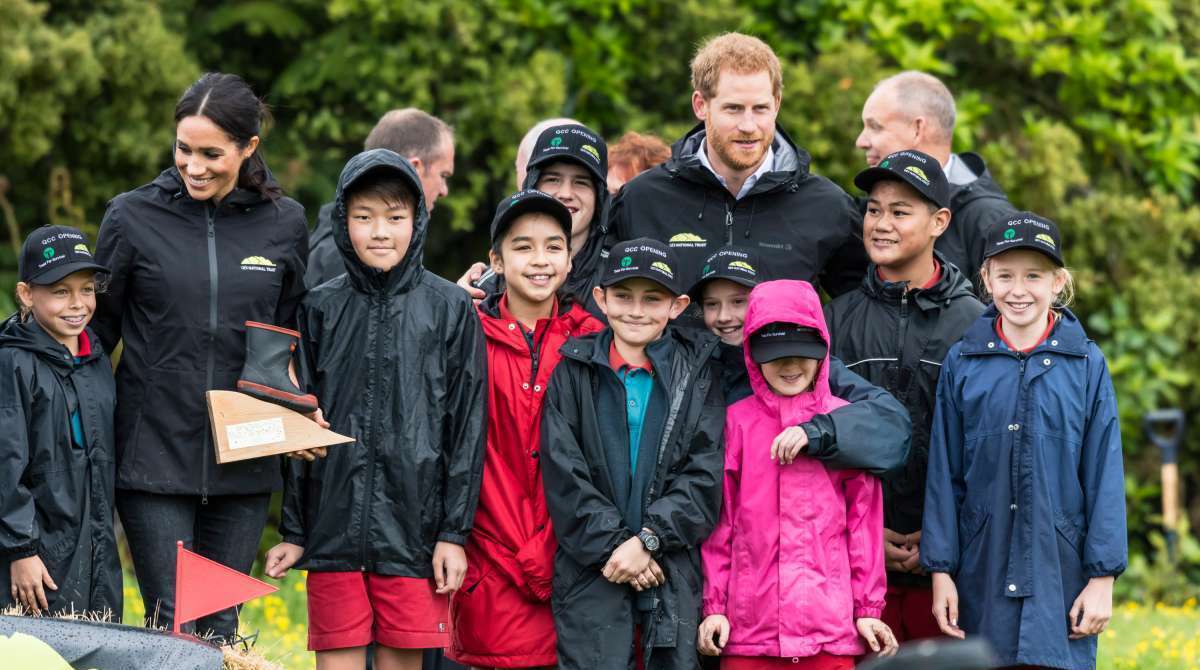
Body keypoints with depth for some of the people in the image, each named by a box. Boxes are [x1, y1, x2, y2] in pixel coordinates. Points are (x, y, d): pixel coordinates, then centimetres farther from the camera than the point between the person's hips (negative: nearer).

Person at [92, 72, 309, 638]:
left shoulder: (284, 224, 4)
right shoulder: (133, 218, -1)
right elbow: (98, 330, 6)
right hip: (154, 456, -2)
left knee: (222, 624, 7)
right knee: (171, 624, -6)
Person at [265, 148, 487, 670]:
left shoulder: (450, 309, 2)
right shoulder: (321, 309, 7)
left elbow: (467, 426, 1)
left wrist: (455, 531, -4)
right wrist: (293, 530, 7)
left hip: (415, 524, -1)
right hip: (334, 524, 1)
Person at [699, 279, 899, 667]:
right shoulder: (738, 421, 5)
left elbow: (864, 519, 6)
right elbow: (720, 520, 7)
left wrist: (868, 607, 4)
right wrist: (714, 605, 3)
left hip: (830, 625, 0)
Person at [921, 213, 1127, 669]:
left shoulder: (1087, 364, 1)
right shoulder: (962, 362, 4)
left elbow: (1105, 476, 2)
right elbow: (943, 474, 6)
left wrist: (1103, 575, -2)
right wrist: (940, 570, 3)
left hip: (1061, 572, -1)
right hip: (983, 572, 1)